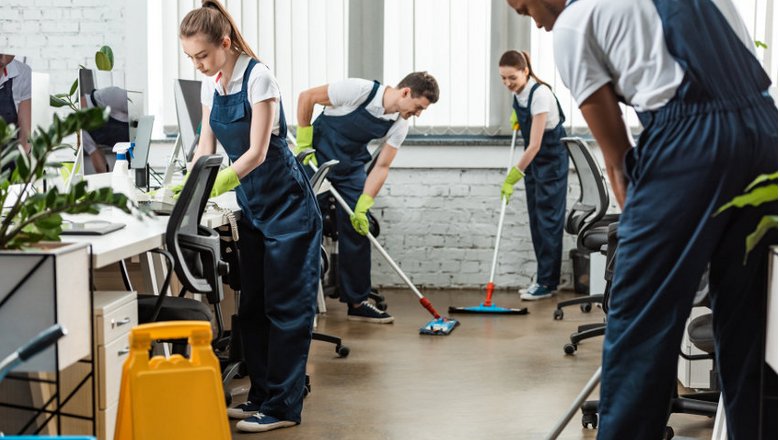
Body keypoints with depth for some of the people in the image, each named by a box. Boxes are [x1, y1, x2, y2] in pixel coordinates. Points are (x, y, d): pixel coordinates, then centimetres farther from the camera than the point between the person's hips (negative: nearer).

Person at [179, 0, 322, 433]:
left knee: (285, 305, -4)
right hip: (252, 203, 8)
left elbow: (256, 152, -22)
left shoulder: (258, 77, -18)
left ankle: (282, 406, 1)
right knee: (253, 303, 10)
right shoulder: (211, 84, 4)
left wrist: (210, 188, -30)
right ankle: (261, 396, 19)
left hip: (286, 202, -8)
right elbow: (207, 145, 7)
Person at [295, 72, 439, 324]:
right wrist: (304, 144, -14)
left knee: (358, 228, 1)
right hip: (317, 157, -5)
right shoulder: (359, 91, -26)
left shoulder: (399, 126, -9)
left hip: (351, 167, 5)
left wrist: (362, 207, -14)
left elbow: (381, 167, -6)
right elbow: (307, 97, -17)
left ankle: (357, 302, 9)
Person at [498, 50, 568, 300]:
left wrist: (512, 178, -28)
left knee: (548, 219, -6)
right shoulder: (517, 91, -4)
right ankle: (544, 279, 13)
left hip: (552, 160, -8)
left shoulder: (540, 94, -27)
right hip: (533, 159, 8)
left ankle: (547, 283, -2)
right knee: (536, 220, 8)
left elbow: (535, 145, -29)